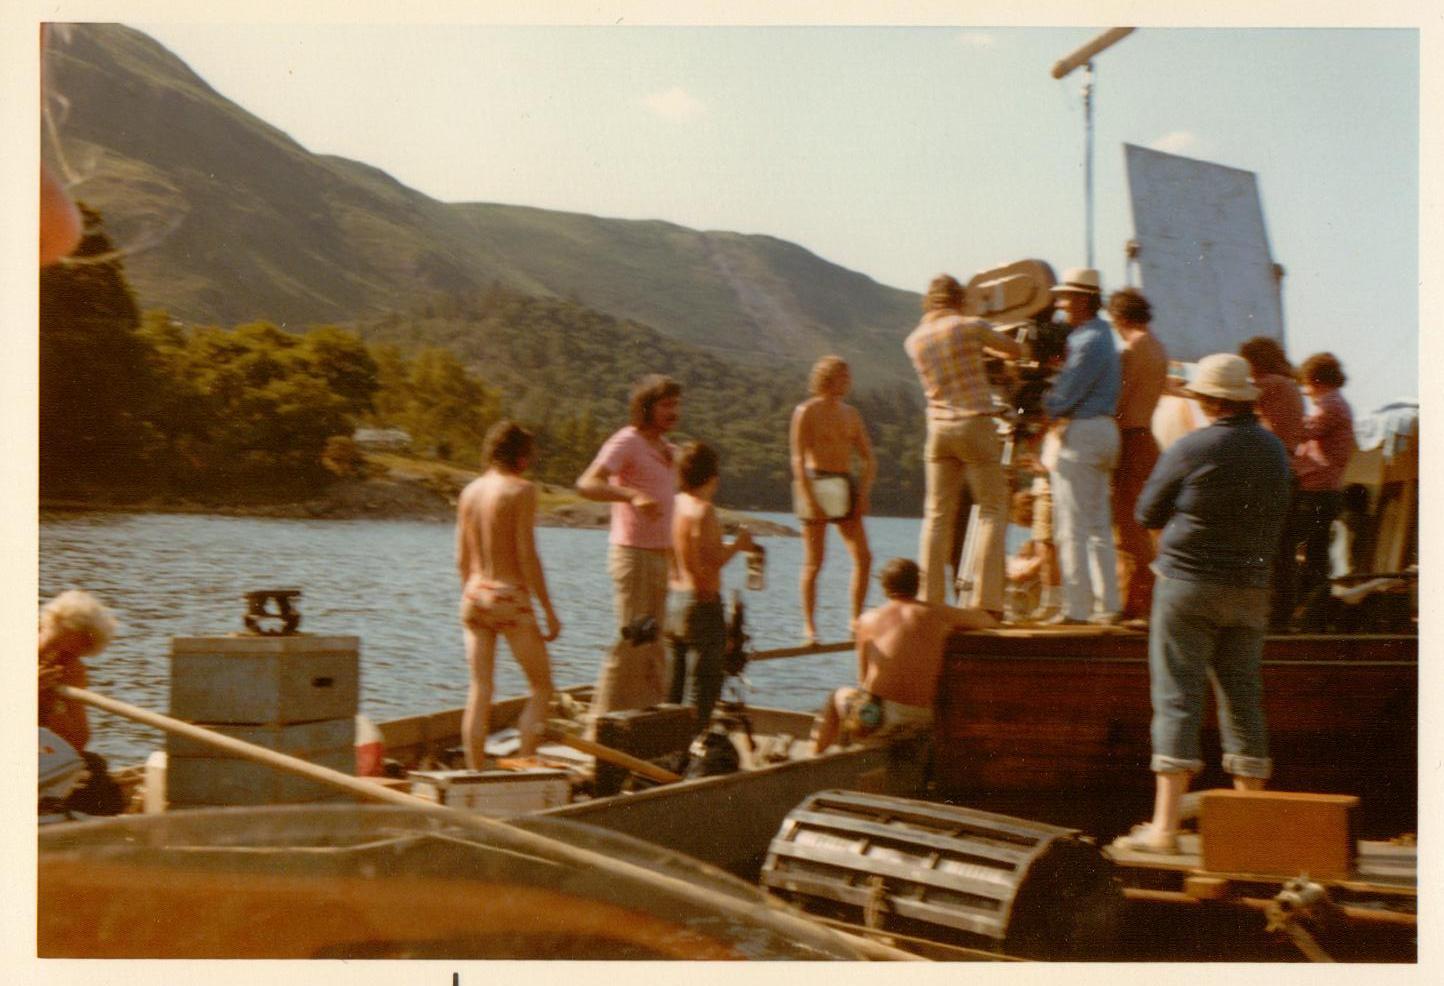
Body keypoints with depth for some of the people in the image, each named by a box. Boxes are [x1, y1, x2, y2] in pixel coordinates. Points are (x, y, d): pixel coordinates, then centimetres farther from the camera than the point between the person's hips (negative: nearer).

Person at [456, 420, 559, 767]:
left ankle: (476, 774, 6)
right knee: (542, 686, 5)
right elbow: (527, 556, -12)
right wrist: (549, 611, -9)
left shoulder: (470, 491, 10)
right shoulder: (521, 489, -8)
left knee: (479, 690, 7)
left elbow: (462, 559, 13)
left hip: (474, 595, 6)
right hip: (510, 596, -6)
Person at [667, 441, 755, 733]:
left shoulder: (675, 504, 8)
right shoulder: (703, 510, -15)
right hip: (703, 600, -8)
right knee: (705, 681, -2)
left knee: (674, 680, 14)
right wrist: (738, 544, -3)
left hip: (674, 597, 8)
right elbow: (714, 560, -20)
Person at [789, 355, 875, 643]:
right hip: (815, 482, -6)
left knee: (864, 557, -2)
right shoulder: (806, 412, -4)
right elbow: (798, 459, -11)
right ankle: (809, 626, 5)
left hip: (845, 485, 6)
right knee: (813, 563, -3)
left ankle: (856, 619, 7)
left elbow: (869, 459, 16)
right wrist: (811, 500, -18)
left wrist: (863, 494, 2)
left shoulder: (851, 414, 14)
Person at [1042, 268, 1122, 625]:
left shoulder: (1088, 341, -16)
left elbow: (1063, 398, -17)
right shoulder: (1100, 335, 17)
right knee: (1098, 525, 12)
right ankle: (1108, 605, 15)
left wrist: (1041, 404, 0)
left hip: (1079, 433, -10)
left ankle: (1076, 607, -5)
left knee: (1072, 527, -6)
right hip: (1102, 431, 10)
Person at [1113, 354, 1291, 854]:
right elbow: (1276, 520, 15)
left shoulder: (1190, 449, -10)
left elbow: (1147, 513, 0)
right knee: (1243, 699, 10)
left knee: (1177, 698, -4)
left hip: (1189, 583, -5)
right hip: (1251, 587, 5)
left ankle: (1165, 825, -7)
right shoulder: (1274, 450, 5)